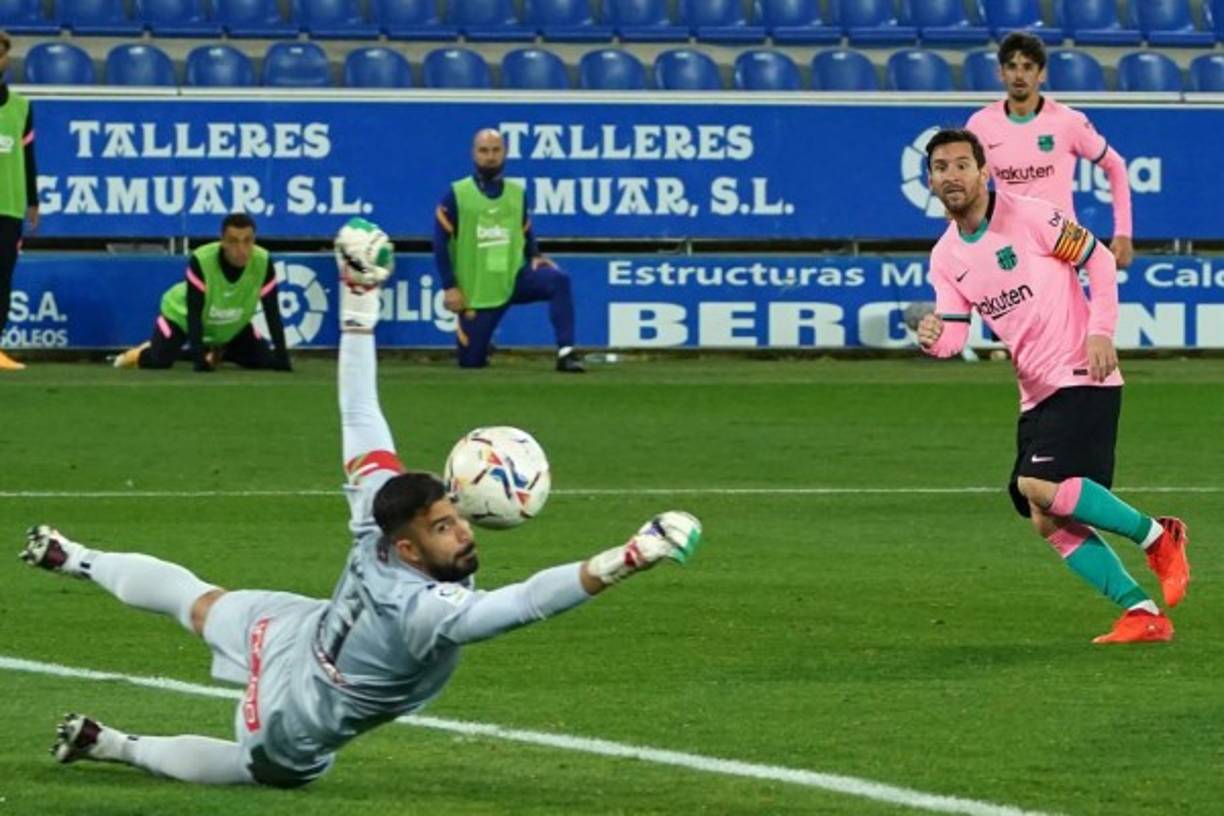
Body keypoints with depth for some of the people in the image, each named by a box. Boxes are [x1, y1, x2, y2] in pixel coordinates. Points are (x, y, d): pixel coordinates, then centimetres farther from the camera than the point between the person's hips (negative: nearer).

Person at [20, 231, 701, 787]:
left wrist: (358, 310, -9)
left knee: (194, 598, 34)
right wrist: (635, 557, -68)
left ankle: (73, 559, 56)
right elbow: (530, 602, -58)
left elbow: (360, 418, -17)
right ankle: (109, 745, 33)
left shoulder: (378, 511, -26)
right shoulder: (432, 612, -44)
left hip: (285, 633, 6)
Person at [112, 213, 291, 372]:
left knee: (265, 360, -6)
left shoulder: (263, 262, -30)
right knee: (159, 361, -21)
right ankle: (135, 356, 18)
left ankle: (217, 353, 25)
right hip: (182, 315, -3)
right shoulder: (201, 261, -37)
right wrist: (200, 360, -42)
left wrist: (282, 359, -30)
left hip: (232, 327, 3)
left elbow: (272, 314, -24)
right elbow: (194, 315, -35)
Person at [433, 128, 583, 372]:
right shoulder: (456, 195, -4)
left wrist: (535, 257, -6)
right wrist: (450, 287, -10)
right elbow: (441, 244, -4)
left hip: (514, 278, 2)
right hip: (476, 290, -2)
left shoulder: (517, 193, 6)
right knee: (471, 361, 1)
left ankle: (565, 352, -30)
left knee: (558, 280, -27)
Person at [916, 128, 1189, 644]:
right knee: (1049, 523, -1)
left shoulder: (1027, 216, -9)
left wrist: (1100, 331, -15)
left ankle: (1156, 538, -7)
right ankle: (1142, 614, 4)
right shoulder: (945, 258, 9)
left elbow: (1099, 260, -5)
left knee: (1040, 486, -24)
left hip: (1083, 377, -7)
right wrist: (934, 339, -21)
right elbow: (954, 333, 2)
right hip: (1036, 392, 7)